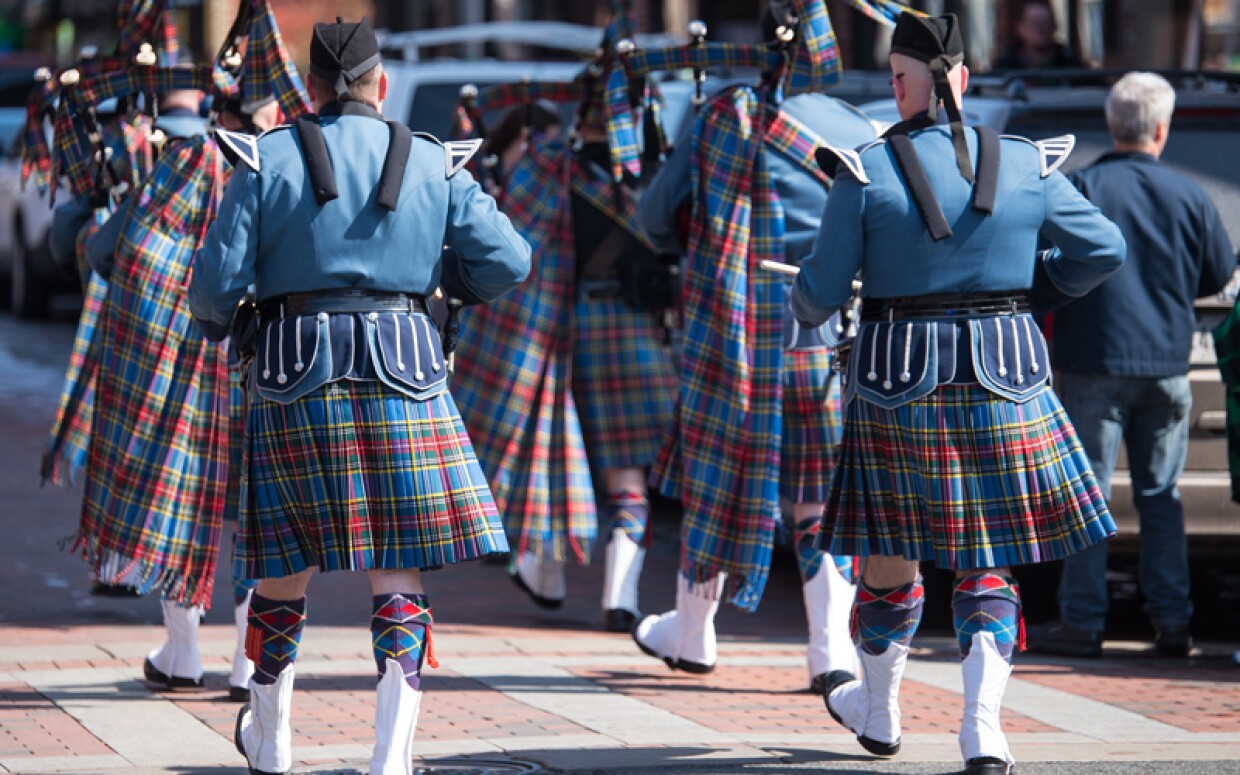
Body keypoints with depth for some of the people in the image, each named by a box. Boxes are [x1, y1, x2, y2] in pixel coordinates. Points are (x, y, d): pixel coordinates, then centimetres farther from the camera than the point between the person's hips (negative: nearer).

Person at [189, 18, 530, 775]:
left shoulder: (269, 159, 1)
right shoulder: (434, 165, 5)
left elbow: (218, 280, -3)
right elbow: (508, 263, 3)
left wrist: (214, 323, 19)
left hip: (294, 371, 0)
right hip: (402, 371, 0)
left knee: (287, 562, 13)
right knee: (400, 569, 1)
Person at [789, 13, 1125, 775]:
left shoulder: (867, 173, -10)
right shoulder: (1025, 166, -2)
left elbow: (823, 289, -5)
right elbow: (1104, 249, 3)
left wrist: (805, 310, 18)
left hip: (898, 377, -1)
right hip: (1003, 378, 1)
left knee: (892, 547, 16)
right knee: (988, 560, 7)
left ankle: (879, 710, 33)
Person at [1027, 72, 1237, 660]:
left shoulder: (1079, 189, -9)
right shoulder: (1189, 196, 0)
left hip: (1093, 364, -3)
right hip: (1167, 367, 3)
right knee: (1161, 495, 11)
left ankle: (1082, 622, 0)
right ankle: (1171, 621, 10)